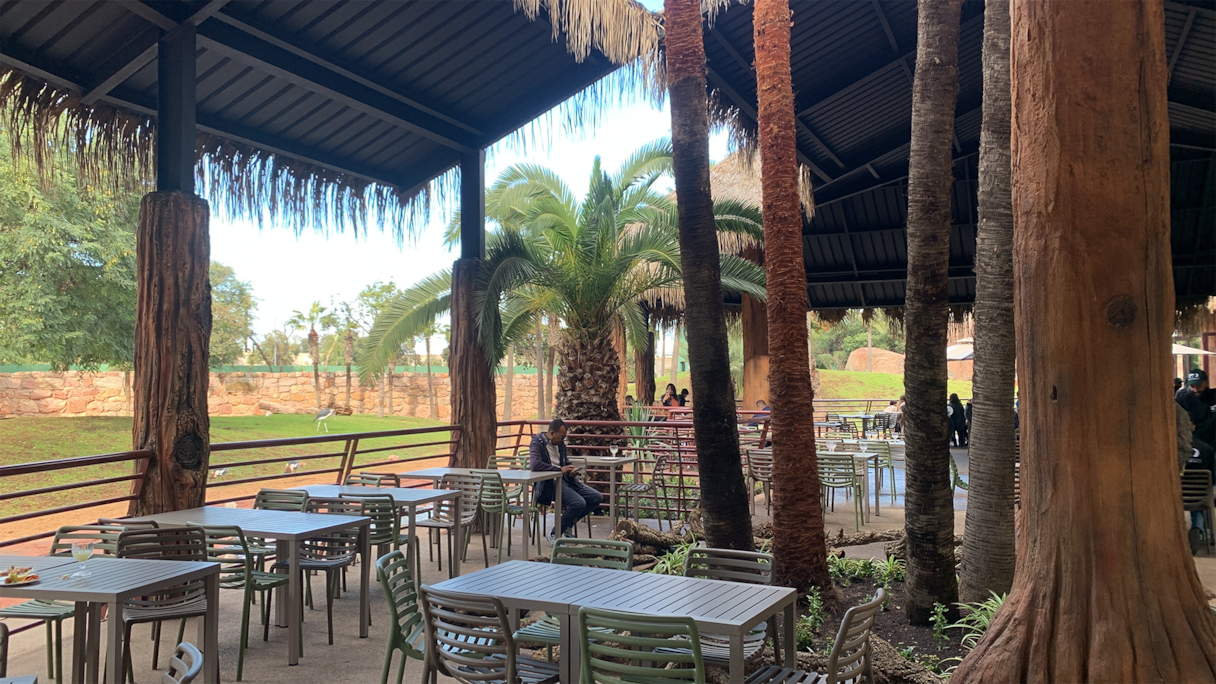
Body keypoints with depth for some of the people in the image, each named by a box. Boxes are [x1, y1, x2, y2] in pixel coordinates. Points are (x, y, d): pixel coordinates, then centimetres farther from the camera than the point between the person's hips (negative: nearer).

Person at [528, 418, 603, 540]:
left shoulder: (560, 444, 15)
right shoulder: (537, 443, -9)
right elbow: (534, 464, -27)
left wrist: (571, 470, 2)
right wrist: (560, 469, -22)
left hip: (565, 479, 9)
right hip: (549, 483, -9)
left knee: (597, 497, -1)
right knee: (579, 503, -27)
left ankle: (568, 524, 12)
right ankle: (554, 533, -9)